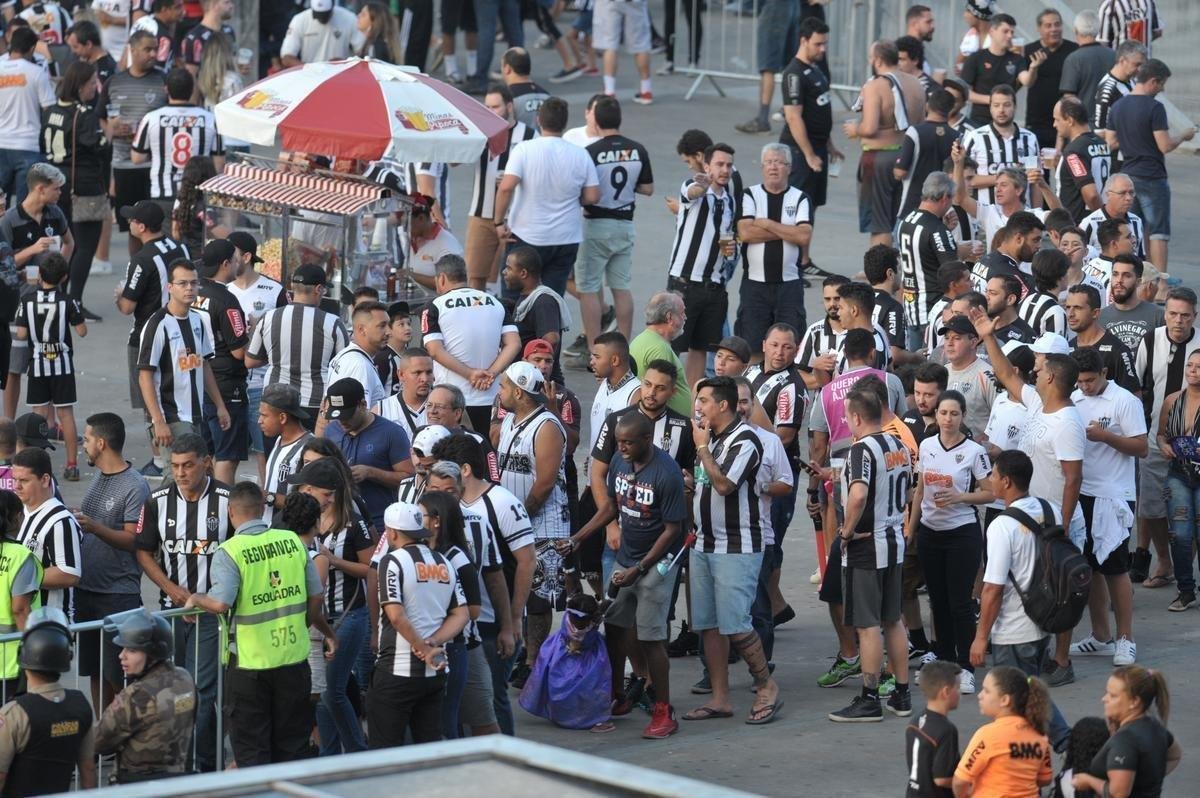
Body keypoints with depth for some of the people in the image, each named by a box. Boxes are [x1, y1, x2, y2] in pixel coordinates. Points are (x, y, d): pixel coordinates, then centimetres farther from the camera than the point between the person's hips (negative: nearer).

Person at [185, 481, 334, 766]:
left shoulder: (229, 552, -13)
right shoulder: (293, 541, 0)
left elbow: (220, 603, -25)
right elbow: (316, 597, 5)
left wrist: (195, 599, -3)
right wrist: (327, 633, 22)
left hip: (250, 662, -4)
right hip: (294, 657, 4)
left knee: (251, 750, 6)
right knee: (292, 745, 15)